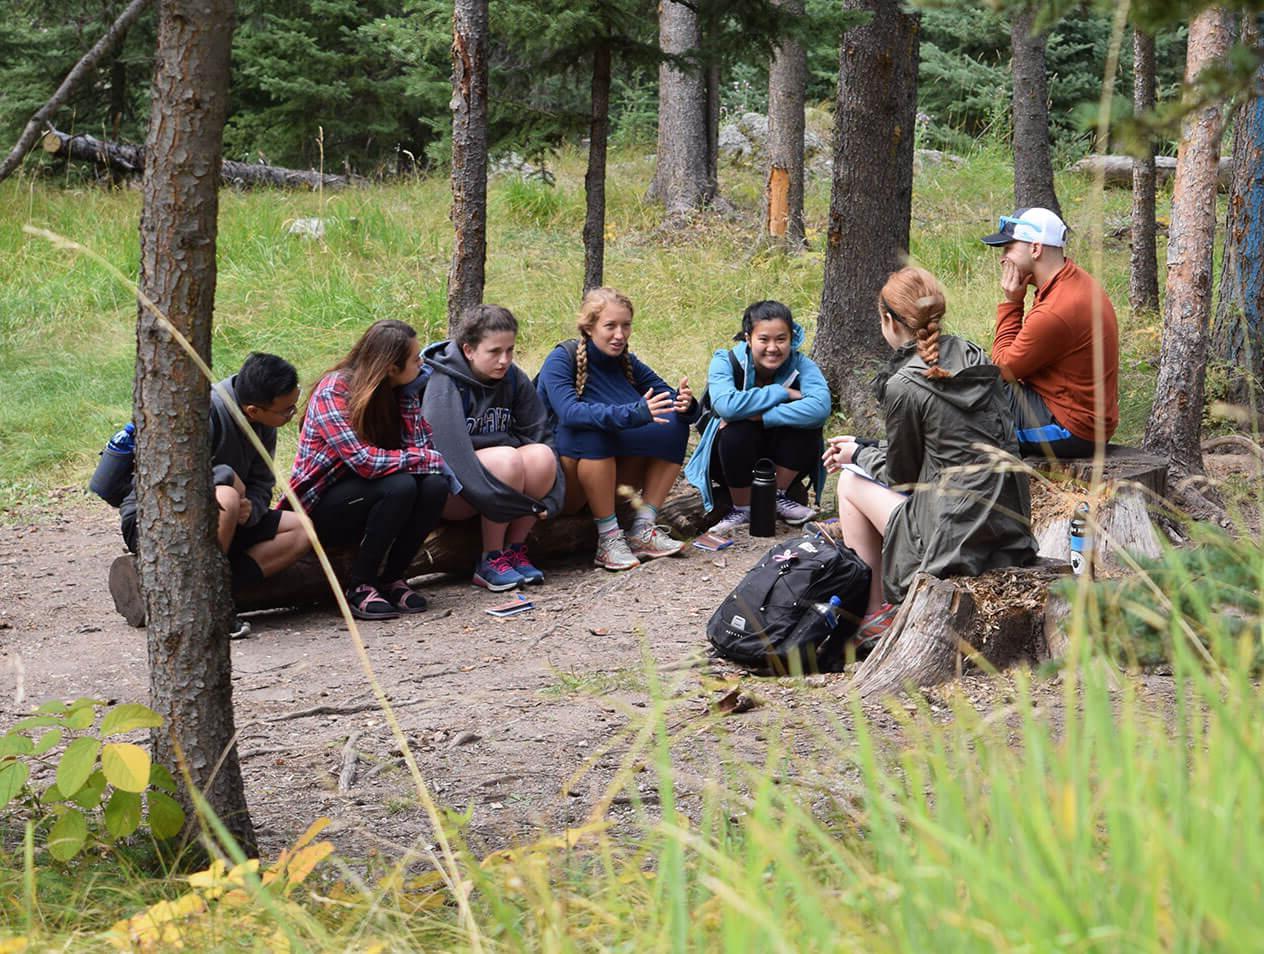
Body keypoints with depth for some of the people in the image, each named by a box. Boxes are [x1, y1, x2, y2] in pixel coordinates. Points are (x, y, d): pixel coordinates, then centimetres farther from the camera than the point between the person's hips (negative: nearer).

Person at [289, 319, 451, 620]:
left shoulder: (404, 394, 2)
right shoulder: (333, 391, -21)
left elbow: (421, 447, -4)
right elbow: (364, 460, -31)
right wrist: (429, 459, -23)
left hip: (365, 499, 7)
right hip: (320, 505, -7)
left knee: (435, 486, -20)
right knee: (400, 486, -31)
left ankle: (392, 577, -4)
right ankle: (360, 588, -18)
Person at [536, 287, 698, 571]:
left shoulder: (628, 363, 4)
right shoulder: (561, 360, -14)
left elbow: (665, 397, -4)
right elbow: (568, 412, -32)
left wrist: (683, 404, -30)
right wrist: (634, 413, -43)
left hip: (610, 478, 6)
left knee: (674, 425, -8)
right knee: (592, 428, -32)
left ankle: (642, 530, -12)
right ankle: (608, 538, -27)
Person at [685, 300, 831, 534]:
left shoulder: (800, 365, -15)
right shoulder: (726, 362, -18)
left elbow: (820, 406, -37)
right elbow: (726, 405, -40)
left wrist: (758, 415, -40)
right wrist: (782, 393, -32)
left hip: (780, 462, 2)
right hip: (731, 462, -2)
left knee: (807, 422, -26)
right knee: (738, 429, -34)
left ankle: (779, 496, -5)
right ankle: (741, 510, -13)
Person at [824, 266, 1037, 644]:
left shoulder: (905, 386, -14)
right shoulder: (973, 357, 8)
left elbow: (902, 472, -1)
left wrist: (860, 454, 19)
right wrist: (866, 449, 23)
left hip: (960, 540, -8)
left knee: (851, 482, 14)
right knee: (870, 465, 26)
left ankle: (874, 614, 19)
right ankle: (887, 600, 29)